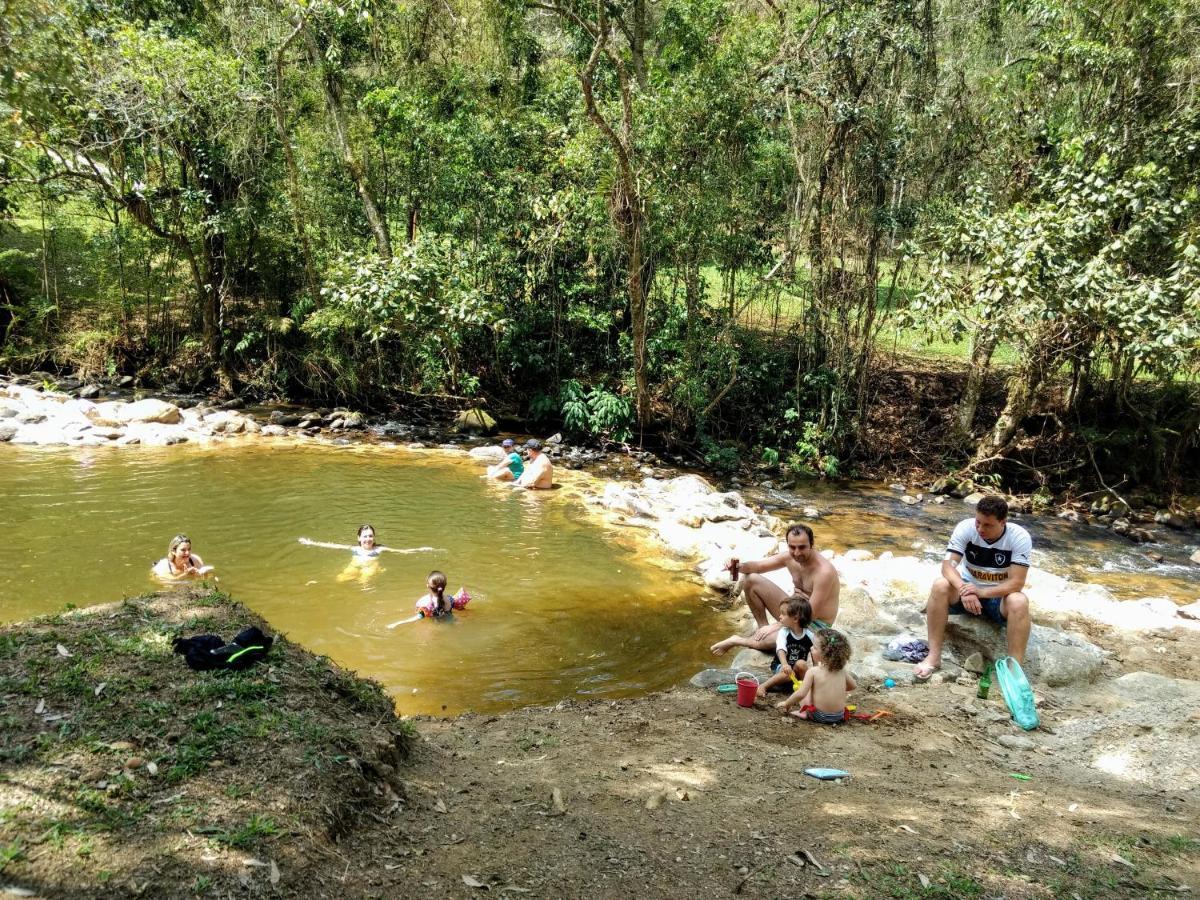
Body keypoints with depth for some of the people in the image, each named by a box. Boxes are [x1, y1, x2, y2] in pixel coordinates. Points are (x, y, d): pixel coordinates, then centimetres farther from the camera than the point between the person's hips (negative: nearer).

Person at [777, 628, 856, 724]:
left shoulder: (813, 671, -14)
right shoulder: (841, 670, 0)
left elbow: (801, 694, -18)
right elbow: (853, 686, 16)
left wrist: (786, 704, -4)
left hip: (819, 716, -5)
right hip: (839, 717, 5)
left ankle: (804, 713, 2)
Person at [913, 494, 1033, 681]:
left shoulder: (1020, 537, -21)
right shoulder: (965, 527, -18)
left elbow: (1016, 582, -24)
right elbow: (948, 565, -24)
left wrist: (982, 592, -39)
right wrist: (964, 590, -43)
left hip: (999, 596, -1)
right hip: (967, 590, 1)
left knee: (1019, 602, -35)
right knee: (940, 586, -30)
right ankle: (934, 657, -27)